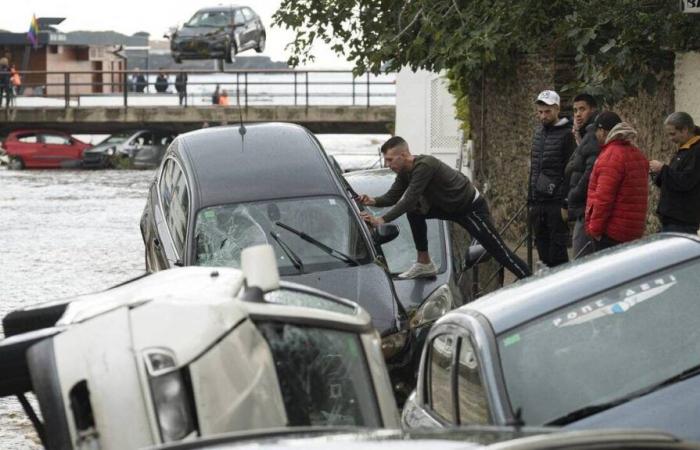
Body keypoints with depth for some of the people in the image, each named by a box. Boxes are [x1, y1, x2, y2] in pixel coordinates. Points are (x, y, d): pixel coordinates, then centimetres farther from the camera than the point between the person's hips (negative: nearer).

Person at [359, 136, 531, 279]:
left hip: (471, 208, -9)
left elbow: (409, 200, -34)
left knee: (498, 250, -6)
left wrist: (382, 220, -36)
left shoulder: (424, 165, -30)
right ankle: (424, 263, 4)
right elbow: (393, 197, 2)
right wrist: (373, 201, -18)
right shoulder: (404, 171, -1)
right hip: (449, 207, 9)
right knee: (414, 212, -3)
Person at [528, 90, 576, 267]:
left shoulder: (566, 135, -7)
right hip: (538, 202, 7)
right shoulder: (538, 132, 14)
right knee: (543, 249, 10)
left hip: (556, 203, -7)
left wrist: (566, 204, -15)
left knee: (557, 252, -6)